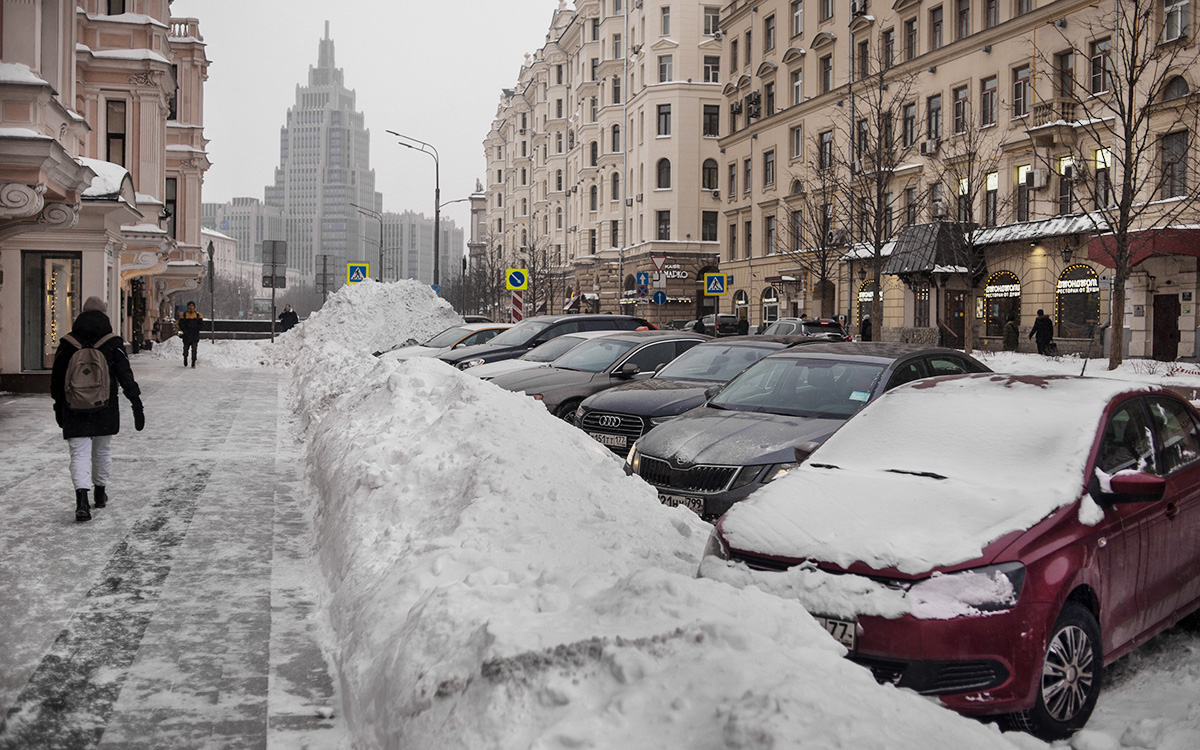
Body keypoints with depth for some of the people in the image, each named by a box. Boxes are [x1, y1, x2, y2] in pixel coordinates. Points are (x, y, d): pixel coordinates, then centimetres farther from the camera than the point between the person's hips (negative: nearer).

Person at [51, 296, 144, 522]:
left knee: (79, 453, -3)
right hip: (105, 412, 1)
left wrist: (58, 407, 19)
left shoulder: (66, 345, 0)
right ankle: (100, 493, 34)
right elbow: (126, 377, -8)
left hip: (74, 412, 0)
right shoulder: (113, 344, -5)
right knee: (102, 450, 19)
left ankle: (82, 498, -22)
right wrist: (137, 405, -7)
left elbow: (56, 380, 7)